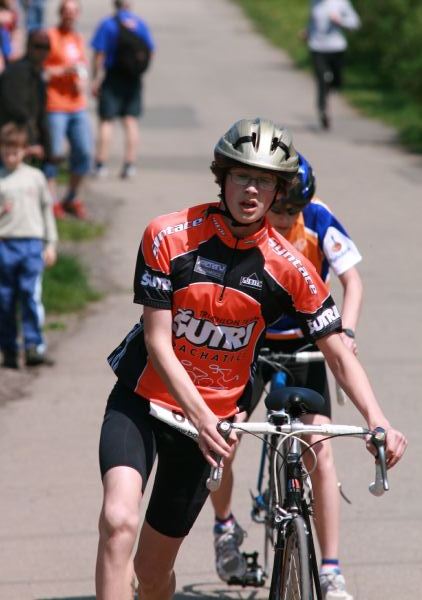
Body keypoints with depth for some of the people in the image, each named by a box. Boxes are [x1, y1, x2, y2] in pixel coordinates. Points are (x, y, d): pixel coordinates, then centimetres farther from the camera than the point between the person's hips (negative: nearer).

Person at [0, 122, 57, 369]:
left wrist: (51, 244, 12)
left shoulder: (35, 177, 9)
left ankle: (34, 346, -11)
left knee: (32, 295, -12)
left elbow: (47, 209, 15)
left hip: (32, 244, 0)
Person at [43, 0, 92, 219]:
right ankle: (53, 203, 0)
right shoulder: (50, 36, -4)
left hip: (78, 105, 7)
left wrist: (82, 82, 7)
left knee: (83, 152, 4)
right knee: (54, 154, -7)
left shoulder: (78, 39, 17)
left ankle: (72, 199, 19)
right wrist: (65, 71, -17)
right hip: (55, 105, -7)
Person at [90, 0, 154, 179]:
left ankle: (101, 163, -3)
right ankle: (130, 163, 5)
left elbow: (99, 55, -10)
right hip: (133, 77, 3)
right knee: (131, 121, 7)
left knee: (106, 120, 1)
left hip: (112, 76, -3)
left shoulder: (107, 25, -8)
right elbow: (149, 52, 6)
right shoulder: (141, 25, 2)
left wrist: (96, 79, -6)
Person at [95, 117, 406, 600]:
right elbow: (158, 343, -16)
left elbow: (339, 354, -4)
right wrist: (201, 417, -28)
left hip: (213, 414, 2)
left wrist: (378, 422, -20)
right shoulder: (169, 237, -14)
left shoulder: (289, 268, -8)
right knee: (119, 522, -28)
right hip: (143, 400, -2)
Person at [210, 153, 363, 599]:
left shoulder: (318, 221, -17)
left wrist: (345, 333, -28)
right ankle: (226, 528, 19)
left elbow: (351, 279, -12)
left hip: (303, 344, 0)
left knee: (320, 449, -13)